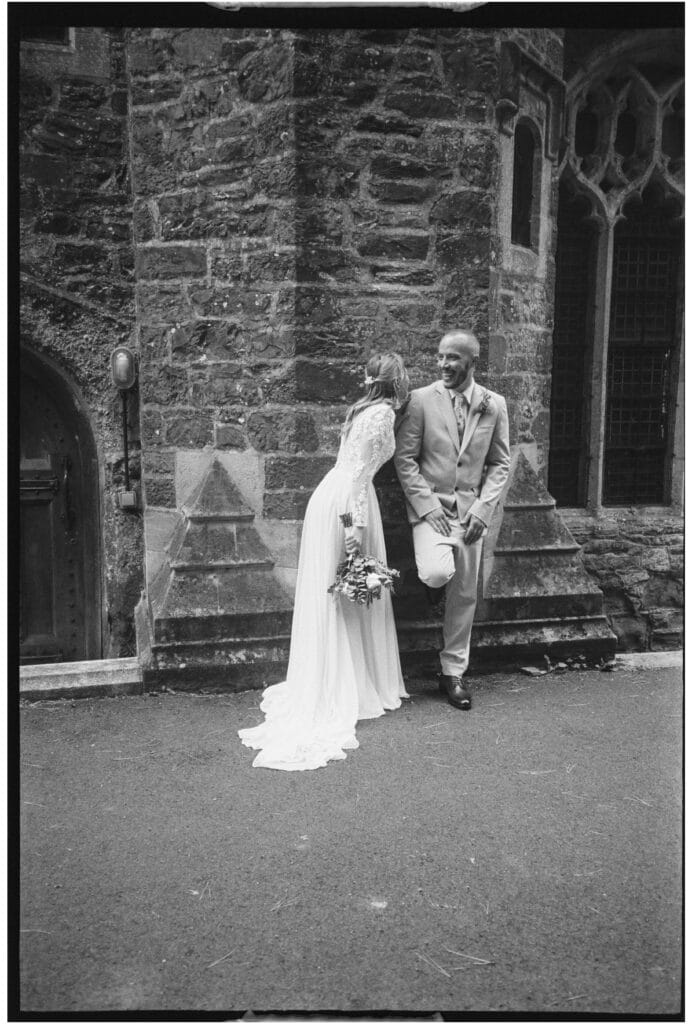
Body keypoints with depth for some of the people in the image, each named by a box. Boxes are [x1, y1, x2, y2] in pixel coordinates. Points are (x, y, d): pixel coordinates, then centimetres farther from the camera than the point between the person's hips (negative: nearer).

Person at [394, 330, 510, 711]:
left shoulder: (494, 405, 3)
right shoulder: (421, 399, -5)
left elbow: (500, 463, 6)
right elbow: (404, 458, -5)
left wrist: (482, 507, -7)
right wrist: (427, 504, -14)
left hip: (471, 510, 3)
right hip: (429, 504, -2)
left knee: (464, 596, 7)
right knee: (437, 573, -27)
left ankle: (453, 673, 23)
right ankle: (436, 581, 14)